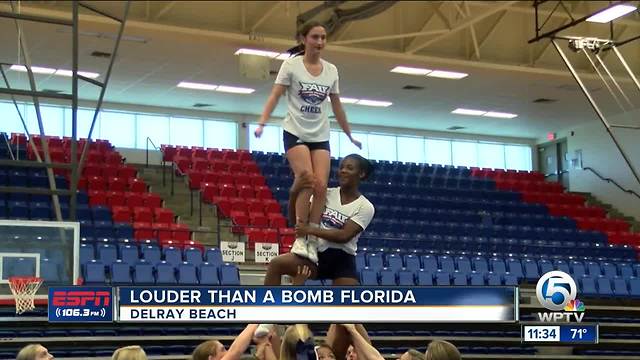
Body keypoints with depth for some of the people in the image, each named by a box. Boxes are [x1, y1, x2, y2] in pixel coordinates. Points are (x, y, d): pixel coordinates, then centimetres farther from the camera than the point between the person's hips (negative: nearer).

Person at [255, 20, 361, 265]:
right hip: (295, 132, -4)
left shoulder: (331, 70, 8)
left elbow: (337, 107, 18)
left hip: (320, 136, 4)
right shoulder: (291, 65, -2)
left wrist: (350, 136, 22)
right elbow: (275, 96, -6)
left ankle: (312, 241, -5)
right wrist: (262, 123, -20)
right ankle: (300, 237, -13)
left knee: (321, 185, -11)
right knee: (307, 181, -21)